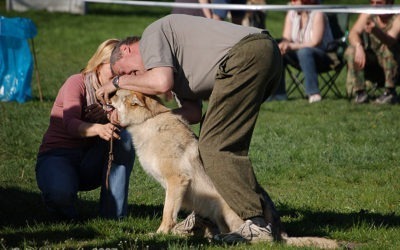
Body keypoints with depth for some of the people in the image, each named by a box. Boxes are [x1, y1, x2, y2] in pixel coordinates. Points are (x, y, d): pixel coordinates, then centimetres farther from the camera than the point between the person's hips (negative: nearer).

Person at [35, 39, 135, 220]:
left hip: (90, 163, 5)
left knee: (126, 135, -23)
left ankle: (113, 210, -19)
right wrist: (98, 129, -50)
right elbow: (70, 124, -30)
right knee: (61, 192, -40)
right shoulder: (77, 83, -12)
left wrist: (116, 117, -36)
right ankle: (62, 206, -1)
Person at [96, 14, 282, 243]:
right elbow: (193, 112, 16)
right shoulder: (175, 58, 32)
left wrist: (118, 82, 6)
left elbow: (161, 83, -12)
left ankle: (257, 224, -13)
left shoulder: (151, 36, 7)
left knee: (216, 145, -9)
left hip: (246, 55, -10)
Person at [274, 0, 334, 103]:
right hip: (299, 56, 6)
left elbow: (315, 43, -22)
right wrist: (283, 44, -25)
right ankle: (278, 94, -12)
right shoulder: (291, 13, 3)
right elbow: (286, 38, 0)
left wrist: (292, 46, -28)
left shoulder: (317, 14, -15)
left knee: (304, 51, -37)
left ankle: (313, 93, -38)